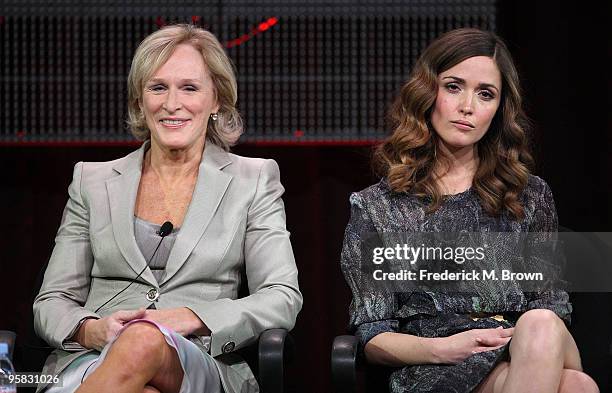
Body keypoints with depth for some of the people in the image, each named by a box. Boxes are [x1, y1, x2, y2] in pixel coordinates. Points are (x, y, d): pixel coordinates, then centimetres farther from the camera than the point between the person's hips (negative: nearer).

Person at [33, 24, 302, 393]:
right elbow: (52, 301, 15)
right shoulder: (93, 180, 18)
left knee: (144, 340, -38)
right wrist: (90, 330, -10)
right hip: (93, 360, 1)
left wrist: (191, 318, -14)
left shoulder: (253, 181, 13)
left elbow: (283, 298, 3)